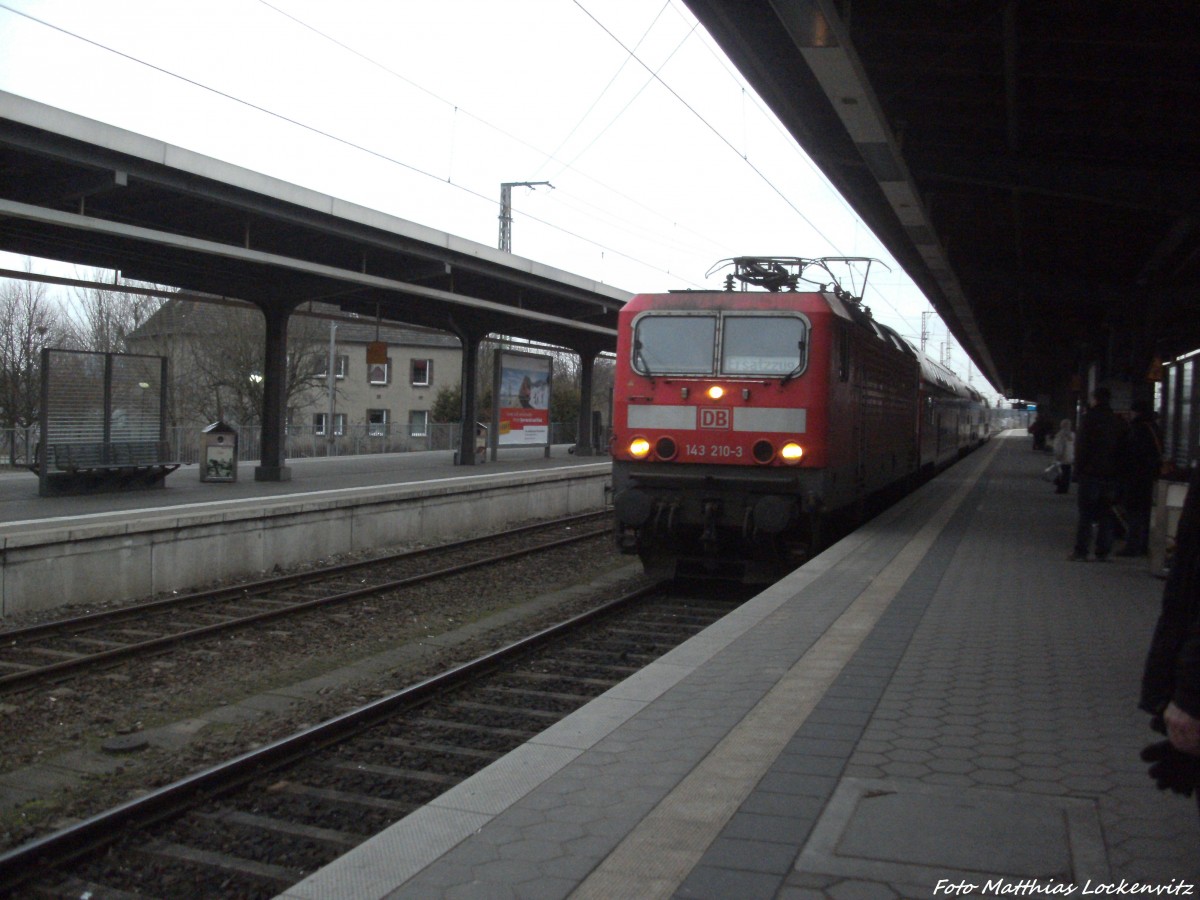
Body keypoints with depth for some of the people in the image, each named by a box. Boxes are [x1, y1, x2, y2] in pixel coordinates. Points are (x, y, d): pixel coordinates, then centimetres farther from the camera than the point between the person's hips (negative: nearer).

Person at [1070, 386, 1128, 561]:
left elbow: (1081, 446, -10)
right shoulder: (1119, 422, 7)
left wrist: (1078, 469, -5)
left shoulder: (1090, 418, -6)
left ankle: (1081, 550, -2)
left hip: (1090, 473, -4)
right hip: (1112, 475, 4)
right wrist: (1119, 471, 13)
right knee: (1107, 515, 7)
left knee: (1086, 514, 0)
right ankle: (1102, 552, 6)